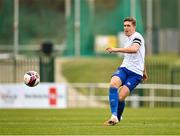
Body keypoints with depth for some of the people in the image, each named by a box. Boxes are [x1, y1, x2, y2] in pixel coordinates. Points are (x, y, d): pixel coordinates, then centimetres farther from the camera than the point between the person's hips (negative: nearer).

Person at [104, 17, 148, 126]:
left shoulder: (137, 37, -9)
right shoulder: (126, 39, 19)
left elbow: (134, 49, -33)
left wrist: (116, 49, -38)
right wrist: (144, 71, 42)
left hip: (135, 73, -7)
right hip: (124, 68, 7)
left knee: (120, 97, -15)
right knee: (113, 84, -26)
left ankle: (118, 118, 15)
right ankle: (114, 117, -31)